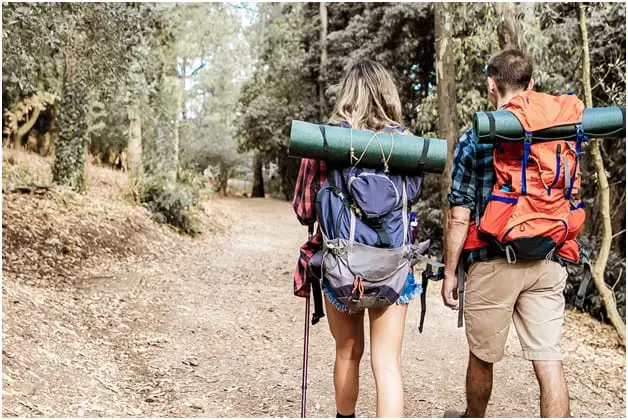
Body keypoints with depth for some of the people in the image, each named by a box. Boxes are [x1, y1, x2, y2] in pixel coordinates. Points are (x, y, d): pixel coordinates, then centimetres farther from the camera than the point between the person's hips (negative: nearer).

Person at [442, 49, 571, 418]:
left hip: (494, 263, -3)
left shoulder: (475, 140, -7)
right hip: (547, 263, 3)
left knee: (482, 357, 16)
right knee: (550, 360, 4)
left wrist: (450, 272, 1)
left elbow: (459, 217, -8)